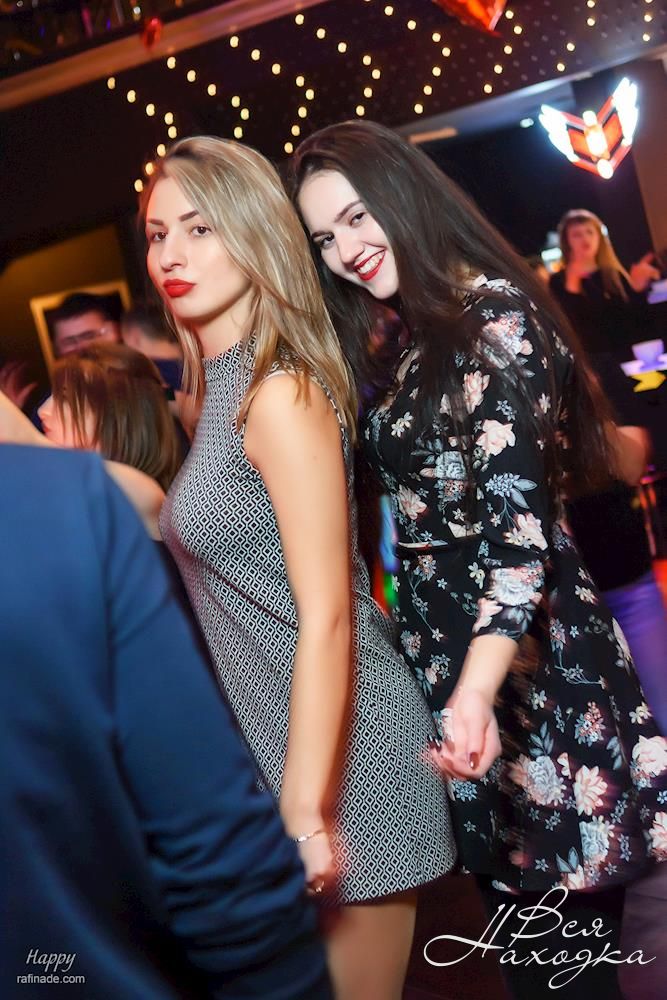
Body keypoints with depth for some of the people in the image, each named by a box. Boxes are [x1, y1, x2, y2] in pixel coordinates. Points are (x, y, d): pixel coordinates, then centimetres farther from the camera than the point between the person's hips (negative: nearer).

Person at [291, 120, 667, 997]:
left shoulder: (493, 314, -13)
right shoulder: (413, 348, 13)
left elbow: (520, 514, -23)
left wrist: (479, 687, -34)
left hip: (525, 651, -8)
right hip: (445, 652, 8)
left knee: (568, 897, 5)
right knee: (513, 889, 17)